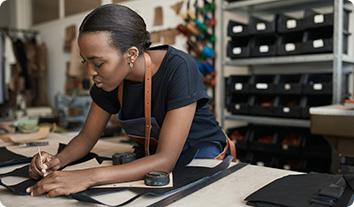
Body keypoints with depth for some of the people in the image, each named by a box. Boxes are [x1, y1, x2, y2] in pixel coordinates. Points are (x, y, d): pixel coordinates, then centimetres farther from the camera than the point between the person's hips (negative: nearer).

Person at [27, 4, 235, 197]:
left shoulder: (178, 69, -29)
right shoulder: (110, 80, -10)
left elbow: (166, 159, -32)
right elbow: (87, 136, 1)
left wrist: (89, 177, -39)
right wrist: (59, 160, -20)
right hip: (153, 159, 4)